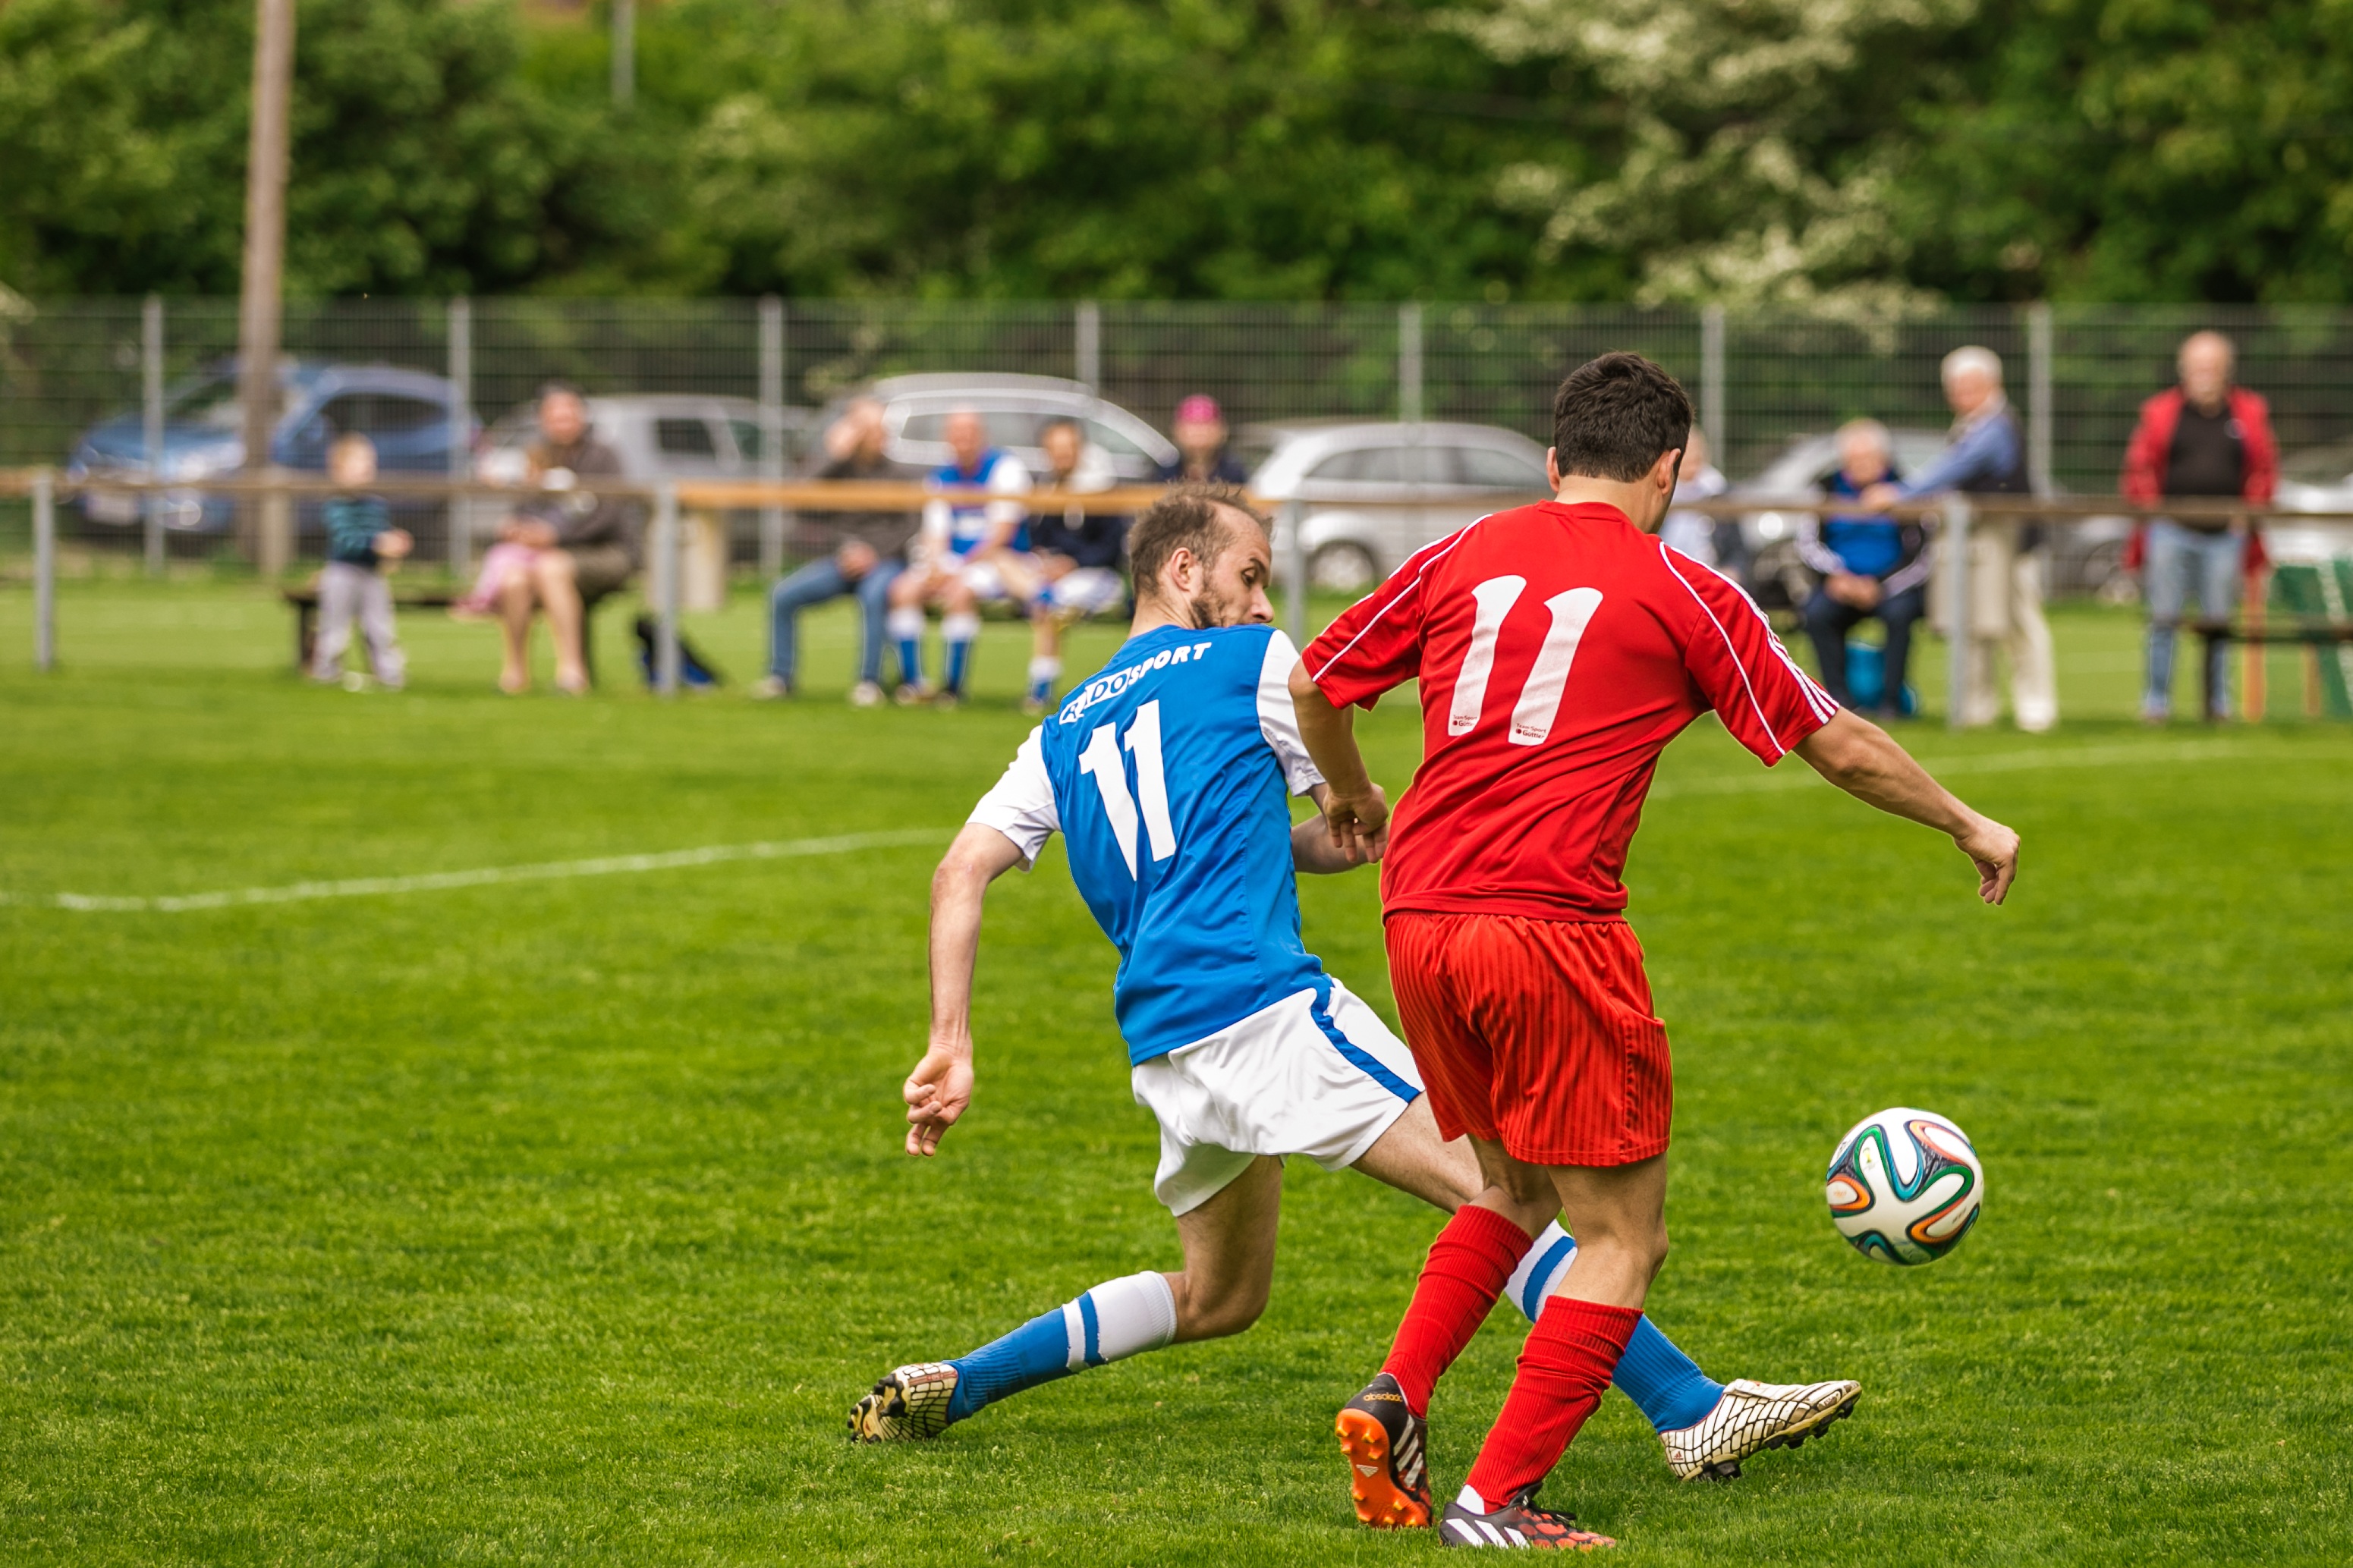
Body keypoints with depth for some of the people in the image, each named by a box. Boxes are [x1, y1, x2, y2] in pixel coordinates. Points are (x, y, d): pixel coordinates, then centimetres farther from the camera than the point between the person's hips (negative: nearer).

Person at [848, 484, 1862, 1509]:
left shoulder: (1064, 731, 22)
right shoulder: (1251, 661, 5)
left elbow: (960, 875, 12)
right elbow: (1364, 832, 11)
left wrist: (951, 1044, 7)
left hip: (1162, 1050, 8)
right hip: (1261, 1001, -8)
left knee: (1218, 1299, 24)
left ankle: (946, 1388, 20)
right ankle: (1693, 1414, -22)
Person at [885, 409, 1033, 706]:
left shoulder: (1005, 467, -8)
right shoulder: (941, 478, 10)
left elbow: (1002, 533, -13)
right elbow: (935, 534, 6)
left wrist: (962, 569, -17)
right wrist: (936, 567, -16)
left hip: (1000, 562, -6)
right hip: (953, 560, 6)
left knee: (960, 592, -34)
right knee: (903, 590, -17)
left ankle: (953, 686, -25)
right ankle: (913, 683, -13)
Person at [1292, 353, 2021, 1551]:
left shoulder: (1460, 558, 11)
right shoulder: (1680, 595, 2)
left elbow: (1312, 683, 18)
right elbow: (1839, 746, 10)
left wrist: (1349, 793, 39)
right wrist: (1968, 827, 25)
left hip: (1418, 924, 6)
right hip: (1549, 929, -6)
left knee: (1516, 1188, 26)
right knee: (1623, 1238, 5)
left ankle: (1396, 1392, 6)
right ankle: (1496, 1501, -3)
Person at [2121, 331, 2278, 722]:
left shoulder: (2250, 413, 6)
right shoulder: (2161, 412, 2)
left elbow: (2264, 470, 10)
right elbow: (2140, 467, 6)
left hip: (2226, 534, 1)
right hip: (2172, 532, -1)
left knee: (2219, 620, 4)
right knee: (2164, 617, -4)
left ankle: (2219, 703, 11)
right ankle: (2156, 702, 2)